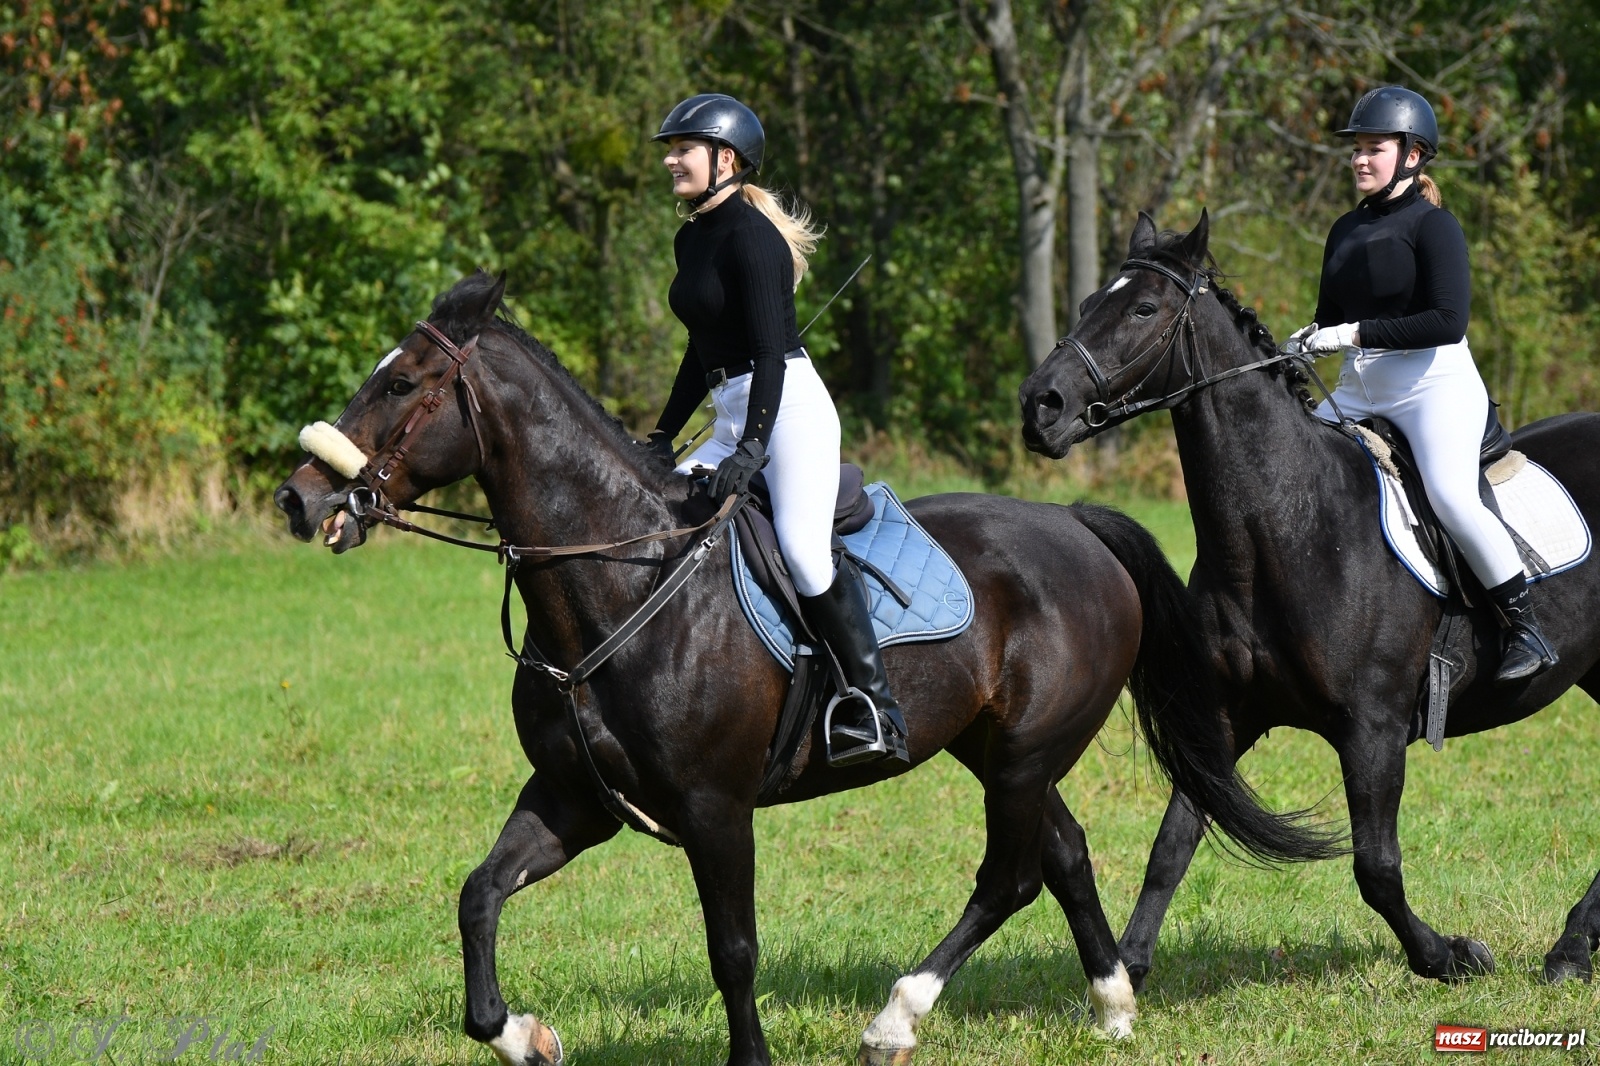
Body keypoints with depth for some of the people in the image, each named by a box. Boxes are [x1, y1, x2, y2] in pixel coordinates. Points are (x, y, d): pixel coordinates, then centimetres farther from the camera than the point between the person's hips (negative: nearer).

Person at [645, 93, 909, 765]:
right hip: (734, 418, 10)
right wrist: (662, 439, 20)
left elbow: (770, 352, -20)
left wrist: (751, 450, -26)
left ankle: (876, 711, -22)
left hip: (791, 408, -10)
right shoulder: (691, 239, 15)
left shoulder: (750, 236, -13)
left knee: (803, 547, -23)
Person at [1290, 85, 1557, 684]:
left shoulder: (1433, 225, -9)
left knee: (1451, 494, -27)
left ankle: (1525, 629, -18)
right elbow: (1332, 319, 21)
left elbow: (1449, 321, -19)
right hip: (1358, 390, 8)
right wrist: (1309, 341, -2)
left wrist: (1358, 334, -21)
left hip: (1436, 383, -8)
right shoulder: (1347, 231, 14)